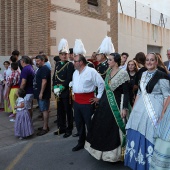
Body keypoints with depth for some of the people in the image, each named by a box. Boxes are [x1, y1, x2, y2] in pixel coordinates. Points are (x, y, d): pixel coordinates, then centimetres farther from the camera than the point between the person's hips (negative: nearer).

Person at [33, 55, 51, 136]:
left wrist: (41, 93, -23)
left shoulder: (44, 69, -15)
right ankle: (45, 125, 24)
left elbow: (44, 81, -22)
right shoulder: (40, 69, 16)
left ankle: (45, 128, 1)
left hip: (43, 94, -10)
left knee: (45, 110, -4)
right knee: (44, 110, 15)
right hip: (40, 93, 10)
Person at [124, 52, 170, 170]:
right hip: (140, 109, 7)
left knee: (149, 136, 1)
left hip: (154, 109, -6)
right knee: (137, 135, 12)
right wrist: (134, 108, 15)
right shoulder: (144, 74, 11)